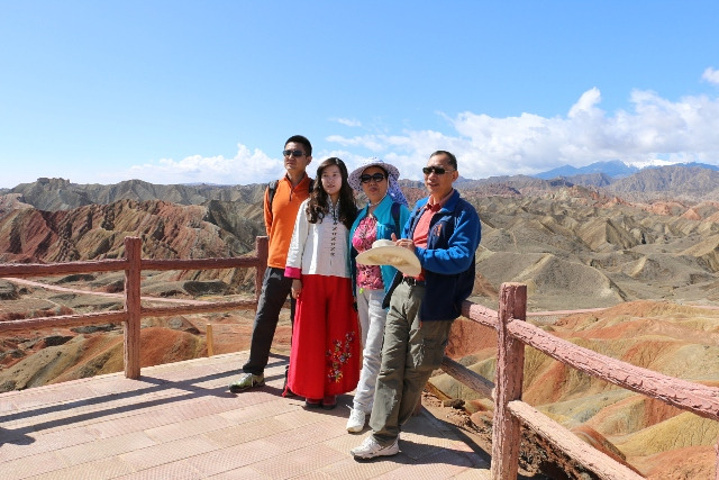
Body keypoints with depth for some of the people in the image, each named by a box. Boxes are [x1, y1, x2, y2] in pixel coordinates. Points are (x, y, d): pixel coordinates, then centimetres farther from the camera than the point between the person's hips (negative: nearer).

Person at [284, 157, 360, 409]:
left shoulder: (351, 210, 7)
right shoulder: (309, 206, 5)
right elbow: (298, 241, 4)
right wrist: (295, 276, -2)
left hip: (341, 279, 1)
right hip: (312, 276, -1)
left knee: (338, 334, 4)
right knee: (311, 333, 2)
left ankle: (331, 389, 16)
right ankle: (311, 389, 15)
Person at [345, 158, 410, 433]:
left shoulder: (397, 211, -5)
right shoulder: (361, 216, 15)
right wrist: (354, 289, 16)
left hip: (384, 290, -7)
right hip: (362, 290, 7)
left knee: (373, 352, -3)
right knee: (369, 350, 14)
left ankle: (360, 407, 7)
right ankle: (374, 401, 26)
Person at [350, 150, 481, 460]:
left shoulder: (463, 213, -6)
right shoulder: (419, 208, 16)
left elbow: (460, 258, -18)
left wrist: (418, 253, -24)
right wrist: (396, 249, -1)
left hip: (434, 300, -6)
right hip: (403, 291, 7)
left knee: (415, 372, 7)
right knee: (389, 366, 4)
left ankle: (386, 432, 24)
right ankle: (383, 437, 13)